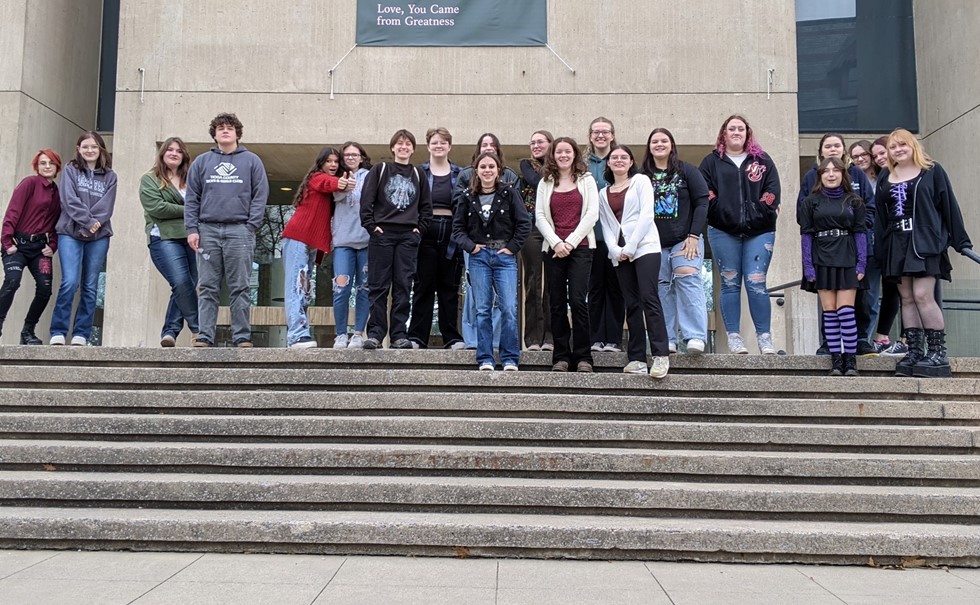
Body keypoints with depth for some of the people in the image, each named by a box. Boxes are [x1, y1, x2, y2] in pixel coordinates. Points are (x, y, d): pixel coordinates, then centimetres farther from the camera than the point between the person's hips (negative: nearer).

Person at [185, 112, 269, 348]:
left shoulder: (251, 161, 9)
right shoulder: (202, 161, 14)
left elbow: (260, 196, 3)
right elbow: (191, 198, 11)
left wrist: (251, 227, -7)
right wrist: (192, 229, 0)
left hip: (239, 230, -2)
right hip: (208, 230, 2)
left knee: (239, 288, -1)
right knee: (207, 287, 3)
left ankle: (242, 337, 3)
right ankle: (205, 336, 6)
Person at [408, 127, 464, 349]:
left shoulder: (460, 174, 12)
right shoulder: (419, 172, 9)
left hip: (451, 233, 1)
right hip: (425, 232, -1)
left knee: (450, 287, 4)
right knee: (423, 286, 0)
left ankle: (452, 337, 10)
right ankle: (417, 336, 5)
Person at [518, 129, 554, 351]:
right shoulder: (526, 164, 12)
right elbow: (537, 183, -7)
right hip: (531, 228, -1)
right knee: (533, 283, -2)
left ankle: (549, 336, 4)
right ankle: (533, 338, 1)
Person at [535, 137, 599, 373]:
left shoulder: (586, 180, 9)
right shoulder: (545, 183, 14)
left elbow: (592, 214, -1)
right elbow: (539, 216, 5)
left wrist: (571, 242, -10)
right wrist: (556, 242, -9)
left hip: (580, 247, -2)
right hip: (553, 248, 2)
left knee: (577, 299, -11)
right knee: (557, 303, 1)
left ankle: (583, 356, -4)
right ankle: (561, 356, 8)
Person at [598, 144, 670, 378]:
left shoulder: (641, 181, 7)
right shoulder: (604, 193, 19)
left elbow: (647, 215, -4)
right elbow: (606, 226, 13)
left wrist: (630, 247, -11)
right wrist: (615, 249, -6)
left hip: (644, 247, -4)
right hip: (619, 253, 4)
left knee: (649, 299, -15)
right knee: (632, 304, 2)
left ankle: (661, 355, -17)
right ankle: (637, 359, 2)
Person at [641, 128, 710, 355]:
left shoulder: (687, 171, 4)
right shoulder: (644, 176, 9)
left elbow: (702, 202, 0)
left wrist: (694, 235, -8)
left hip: (685, 240, -2)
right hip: (655, 243, 3)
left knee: (688, 281, -17)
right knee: (662, 289, 0)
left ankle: (696, 337, -18)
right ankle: (667, 340, 3)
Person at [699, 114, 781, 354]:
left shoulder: (763, 161, 14)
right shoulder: (711, 161, 11)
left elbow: (772, 192, 5)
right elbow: (705, 194, 0)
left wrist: (759, 215, -8)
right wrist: (724, 214, -10)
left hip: (759, 231, 0)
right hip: (723, 232, 0)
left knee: (756, 284, -4)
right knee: (730, 284, 2)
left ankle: (764, 336, 3)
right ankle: (733, 336, 7)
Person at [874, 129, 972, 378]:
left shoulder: (932, 171, 3)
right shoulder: (885, 180, 15)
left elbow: (949, 206, 1)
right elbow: (880, 219, 14)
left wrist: (961, 240, -2)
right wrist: (878, 251, 8)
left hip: (925, 242, -5)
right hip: (897, 244, 5)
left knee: (922, 295, -14)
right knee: (907, 299, 4)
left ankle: (938, 353, -7)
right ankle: (914, 352, 7)